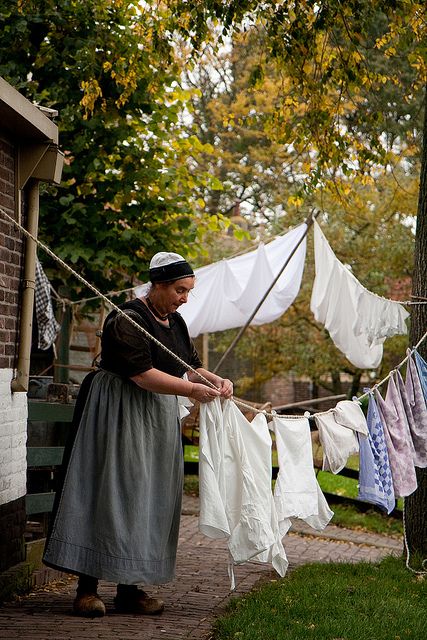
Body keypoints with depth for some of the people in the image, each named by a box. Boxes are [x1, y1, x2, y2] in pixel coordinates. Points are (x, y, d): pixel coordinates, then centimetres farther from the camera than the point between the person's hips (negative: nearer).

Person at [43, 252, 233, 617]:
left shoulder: (175, 322, 12)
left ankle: (130, 589, 11)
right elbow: (142, 374, -23)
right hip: (120, 417, -8)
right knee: (111, 494, -9)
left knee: (151, 501, 6)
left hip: (159, 422, 8)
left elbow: (189, 366, 15)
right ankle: (87, 588, -4)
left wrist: (217, 381, -4)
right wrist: (191, 390, -25)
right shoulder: (127, 320, -16)